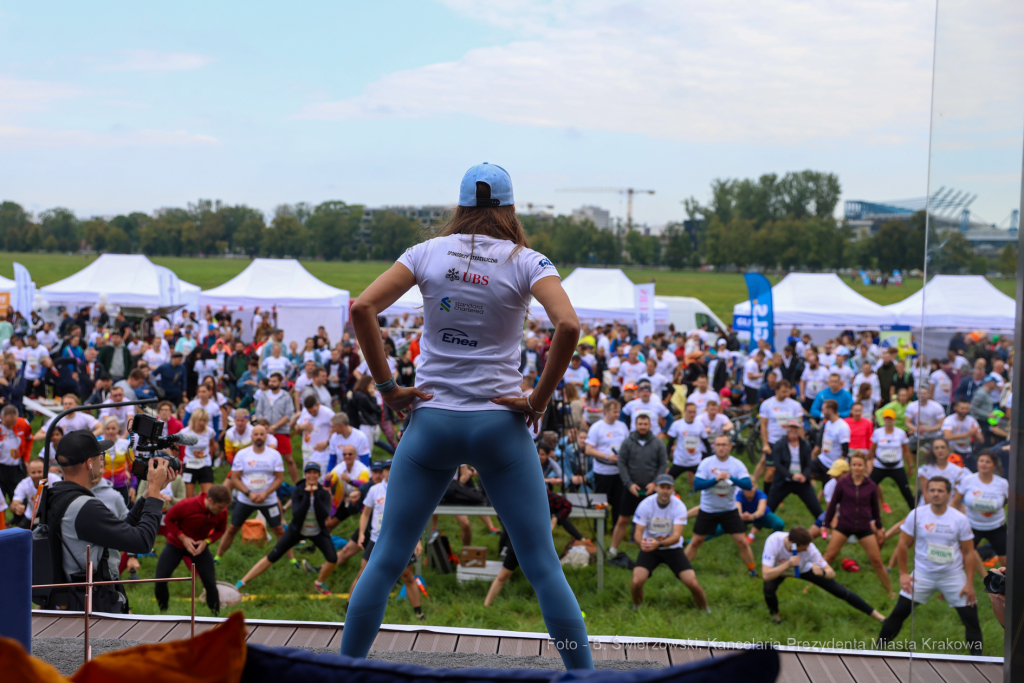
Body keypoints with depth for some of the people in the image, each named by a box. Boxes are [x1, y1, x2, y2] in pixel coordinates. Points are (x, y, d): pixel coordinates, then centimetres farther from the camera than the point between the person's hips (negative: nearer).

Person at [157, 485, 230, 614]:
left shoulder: (222, 513, -20)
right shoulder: (186, 505, -30)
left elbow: (220, 530, -1)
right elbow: (168, 519, -14)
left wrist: (206, 541, -20)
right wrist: (183, 538, -23)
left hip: (200, 546, 2)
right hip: (175, 544, -2)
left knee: (210, 582, -9)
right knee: (160, 579, -7)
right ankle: (163, 612, 16)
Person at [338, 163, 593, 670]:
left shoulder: (428, 253, 3)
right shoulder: (524, 261, -2)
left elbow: (362, 309, -6)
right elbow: (568, 326, -18)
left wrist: (387, 387, -2)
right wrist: (540, 400, -9)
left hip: (431, 419, 2)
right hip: (500, 423, -1)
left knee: (386, 560, 10)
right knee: (543, 566, 4)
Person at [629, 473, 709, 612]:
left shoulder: (679, 506, -15)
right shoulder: (645, 504, -14)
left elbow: (676, 536, -24)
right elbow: (637, 533, -14)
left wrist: (659, 544, -44)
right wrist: (641, 542, -40)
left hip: (673, 549, 0)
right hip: (649, 548, 0)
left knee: (692, 583, -15)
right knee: (637, 581, -22)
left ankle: (706, 611, 14)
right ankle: (636, 607, 11)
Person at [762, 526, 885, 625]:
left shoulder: (809, 548, -36)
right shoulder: (774, 542, -41)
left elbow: (831, 573, -30)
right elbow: (766, 575, -46)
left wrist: (822, 572, -52)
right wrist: (788, 564, -56)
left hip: (802, 568, 1)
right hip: (779, 569, -1)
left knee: (839, 590, -4)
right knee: (769, 589, -31)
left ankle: (876, 615, 13)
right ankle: (774, 612, 6)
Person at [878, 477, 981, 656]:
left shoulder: (960, 519, -7)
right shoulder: (916, 515, -8)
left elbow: (969, 552, -2)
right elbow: (903, 544, 0)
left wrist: (969, 583, -6)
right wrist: (903, 574, -3)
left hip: (953, 576, 0)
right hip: (922, 574, 0)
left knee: (971, 618, -3)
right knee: (899, 612, -5)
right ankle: (880, 647, 8)